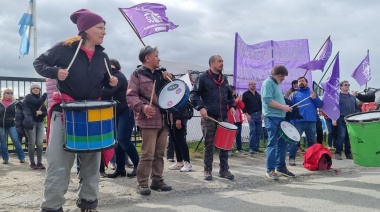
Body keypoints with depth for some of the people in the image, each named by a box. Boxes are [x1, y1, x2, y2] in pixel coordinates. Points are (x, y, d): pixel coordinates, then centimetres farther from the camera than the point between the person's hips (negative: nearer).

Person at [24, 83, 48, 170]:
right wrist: (46, 94, -14)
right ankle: (32, 163, 6)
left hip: (40, 123, 4)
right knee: (32, 143, -2)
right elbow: (38, 103, -19)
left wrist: (41, 112, -11)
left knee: (40, 143, -2)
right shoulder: (28, 97, -1)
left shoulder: (41, 99, 15)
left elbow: (45, 112, 10)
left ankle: (39, 163, 4)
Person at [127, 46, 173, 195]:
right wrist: (142, 107, -25)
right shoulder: (137, 74, -2)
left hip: (163, 120, 7)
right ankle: (142, 183, 3)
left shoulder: (161, 74, 19)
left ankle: (157, 180, 22)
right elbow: (130, 96, -10)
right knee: (147, 154, -7)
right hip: (148, 120, -7)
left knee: (160, 154, 12)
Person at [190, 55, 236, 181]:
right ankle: (208, 170, 13)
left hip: (223, 117, 5)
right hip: (209, 117, -5)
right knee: (209, 144, 3)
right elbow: (193, 94, -6)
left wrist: (232, 106, 7)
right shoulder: (203, 77, -1)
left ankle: (224, 169, 16)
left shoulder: (224, 79, 17)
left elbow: (230, 95, 25)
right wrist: (201, 107, -19)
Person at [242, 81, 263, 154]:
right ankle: (251, 148, -5)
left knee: (259, 132, 4)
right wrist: (247, 114, -12)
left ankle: (256, 147, 13)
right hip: (251, 115, -5)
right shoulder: (245, 94, 2)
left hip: (258, 115, 6)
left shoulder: (258, 95, 19)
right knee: (252, 131, -11)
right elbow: (243, 105, -4)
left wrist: (262, 113, 7)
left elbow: (261, 104, 20)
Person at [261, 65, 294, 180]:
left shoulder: (276, 84, 20)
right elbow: (268, 100, -21)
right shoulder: (268, 82, -10)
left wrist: (285, 107, 11)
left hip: (280, 117, 10)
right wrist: (283, 107, -18)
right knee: (273, 144, -6)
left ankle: (281, 167, 22)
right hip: (272, 118, -10)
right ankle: (270, 170, 0)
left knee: (283, 143, 12)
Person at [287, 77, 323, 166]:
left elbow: (320, 105, 10)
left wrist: (315, 98, -9)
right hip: (298, 121, -3)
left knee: (311, 141, 10)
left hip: (311, 121, 3)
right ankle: (292, 158, 0)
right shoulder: (294, 94, 8)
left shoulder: (312, 93, 16)